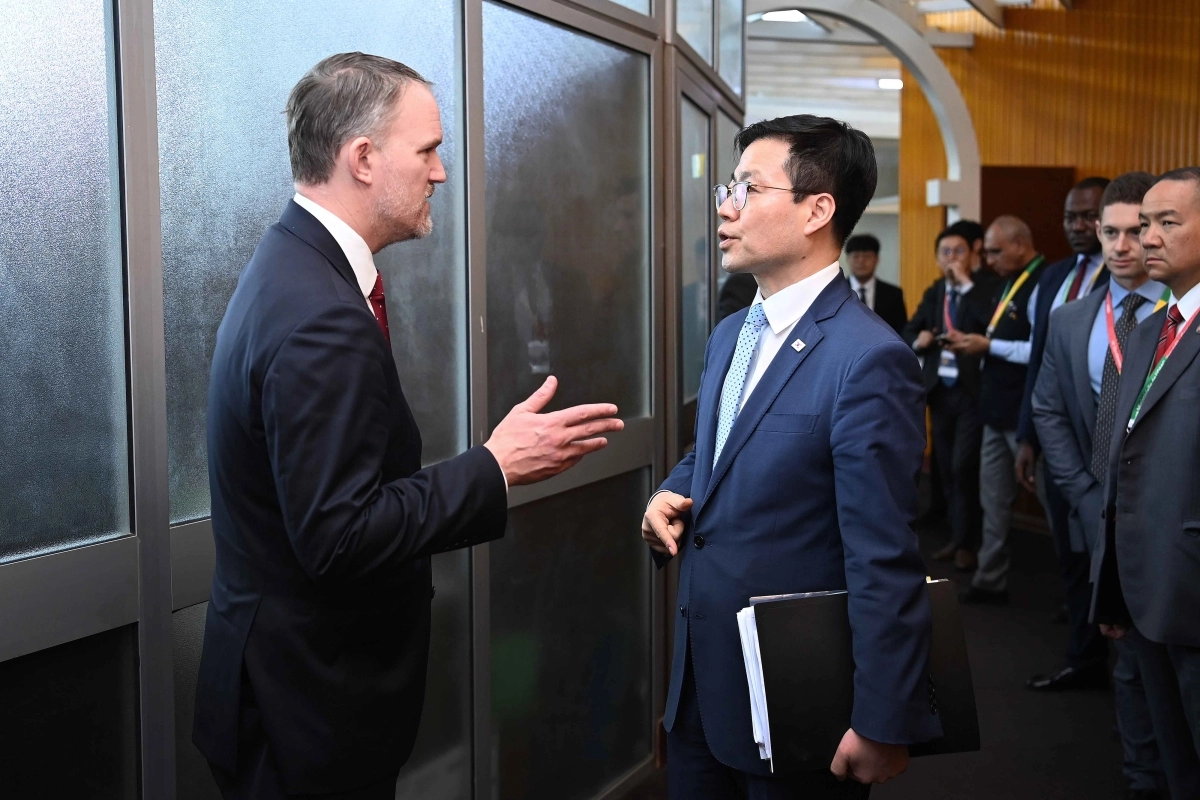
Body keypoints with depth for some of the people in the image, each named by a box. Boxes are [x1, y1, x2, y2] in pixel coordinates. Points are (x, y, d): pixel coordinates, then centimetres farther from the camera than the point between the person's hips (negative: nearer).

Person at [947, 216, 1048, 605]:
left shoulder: (1042, 284, -18)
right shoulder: (1008, 285, 14)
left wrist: (989, 345, -19)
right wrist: (974, 345, 3)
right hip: (998, 408, 10)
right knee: (993, 499, 14)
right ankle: (990, 580, 24)